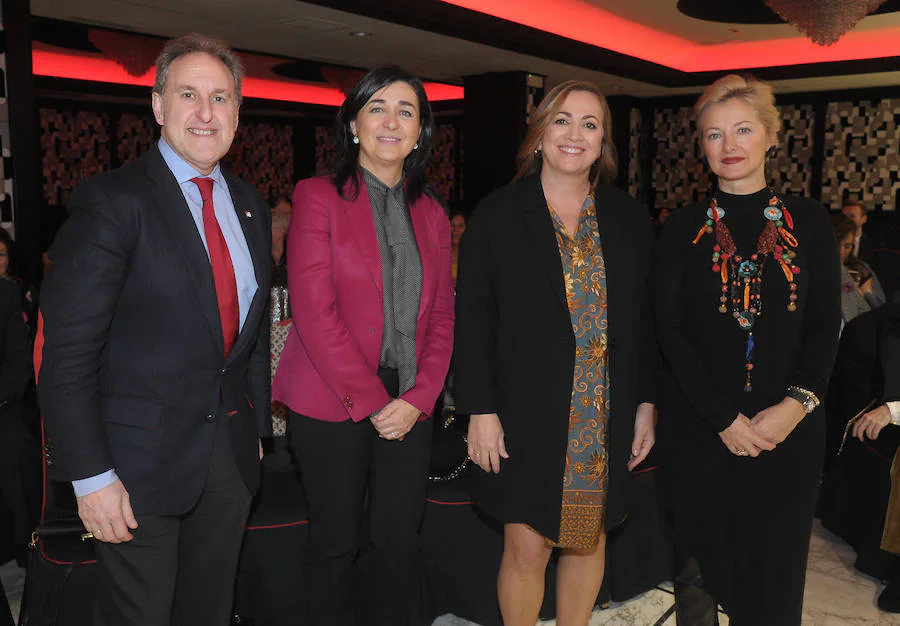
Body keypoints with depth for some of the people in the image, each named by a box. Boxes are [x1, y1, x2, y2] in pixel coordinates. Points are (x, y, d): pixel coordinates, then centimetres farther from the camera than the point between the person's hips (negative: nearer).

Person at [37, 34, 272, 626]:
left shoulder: (250, 205, 8)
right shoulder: (112, 200, -12)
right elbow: (69, 351, -15)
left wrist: (257, 425, 13)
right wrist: (91, 475, -17)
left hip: (232, 454, 6)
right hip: (141, 461, -5)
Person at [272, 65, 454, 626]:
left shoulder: (432, 215, 12)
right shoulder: (318, 197, -3)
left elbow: (442, 317, 10)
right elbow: (314, 311, -11)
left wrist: (418, 398, -5)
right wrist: (371, 401, -12)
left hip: (408, 407, 4)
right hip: (333, 405, -3)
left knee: (400, 542, 7)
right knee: (337, 543, 8)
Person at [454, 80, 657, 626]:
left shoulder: (630, 220, 8)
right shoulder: (497, 214, -1)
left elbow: (645, 320, 9)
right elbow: (473, 318, -4)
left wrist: (647, 404, 4)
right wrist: (481, 410, -10)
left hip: (607, 422, 3)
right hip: (526, 417, -3)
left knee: (589, 540, 13)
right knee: (526, 549, 2)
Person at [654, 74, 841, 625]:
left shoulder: (809, 222, 5)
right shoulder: (684, 229, 3)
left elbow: (826, 324, 2)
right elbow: (671, 331, -4)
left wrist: (797, 403, -13)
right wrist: (725, 419, -12)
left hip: (788, 429, 1)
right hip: (699, 428, 0)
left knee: (773, 567, 7)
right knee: (704, 555, 8)